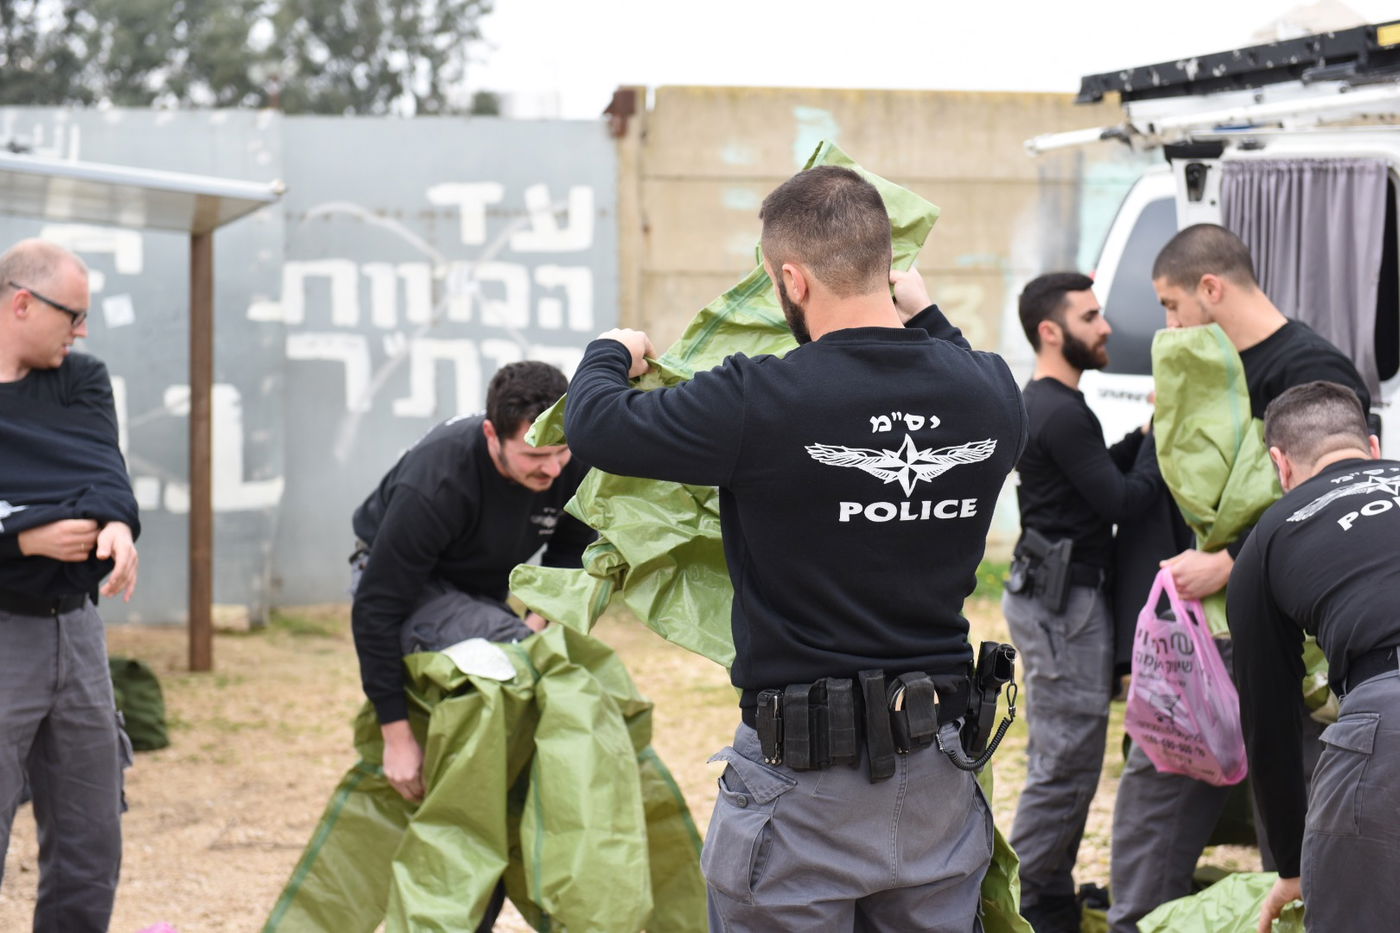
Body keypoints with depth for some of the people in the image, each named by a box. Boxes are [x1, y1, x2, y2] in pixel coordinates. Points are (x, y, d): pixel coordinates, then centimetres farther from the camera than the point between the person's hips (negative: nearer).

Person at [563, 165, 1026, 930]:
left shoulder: (762, 403, -19)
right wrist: (926, 319, 34)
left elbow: (595, 426, -7)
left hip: (804, 788, -5)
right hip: (939, 780, 5)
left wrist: (611, 355, 13)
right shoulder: (989, 392, -3)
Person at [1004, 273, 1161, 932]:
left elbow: (1101, 474, 18)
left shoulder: (1042, 404, 15)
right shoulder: (1062, 413, -18)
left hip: (1052, 595, 11)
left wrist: (1147, 433, 5)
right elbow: (1120, 500, -18)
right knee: (1066, 766, -7)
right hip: (1065, 603, -11)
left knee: (1061, 761, 17)